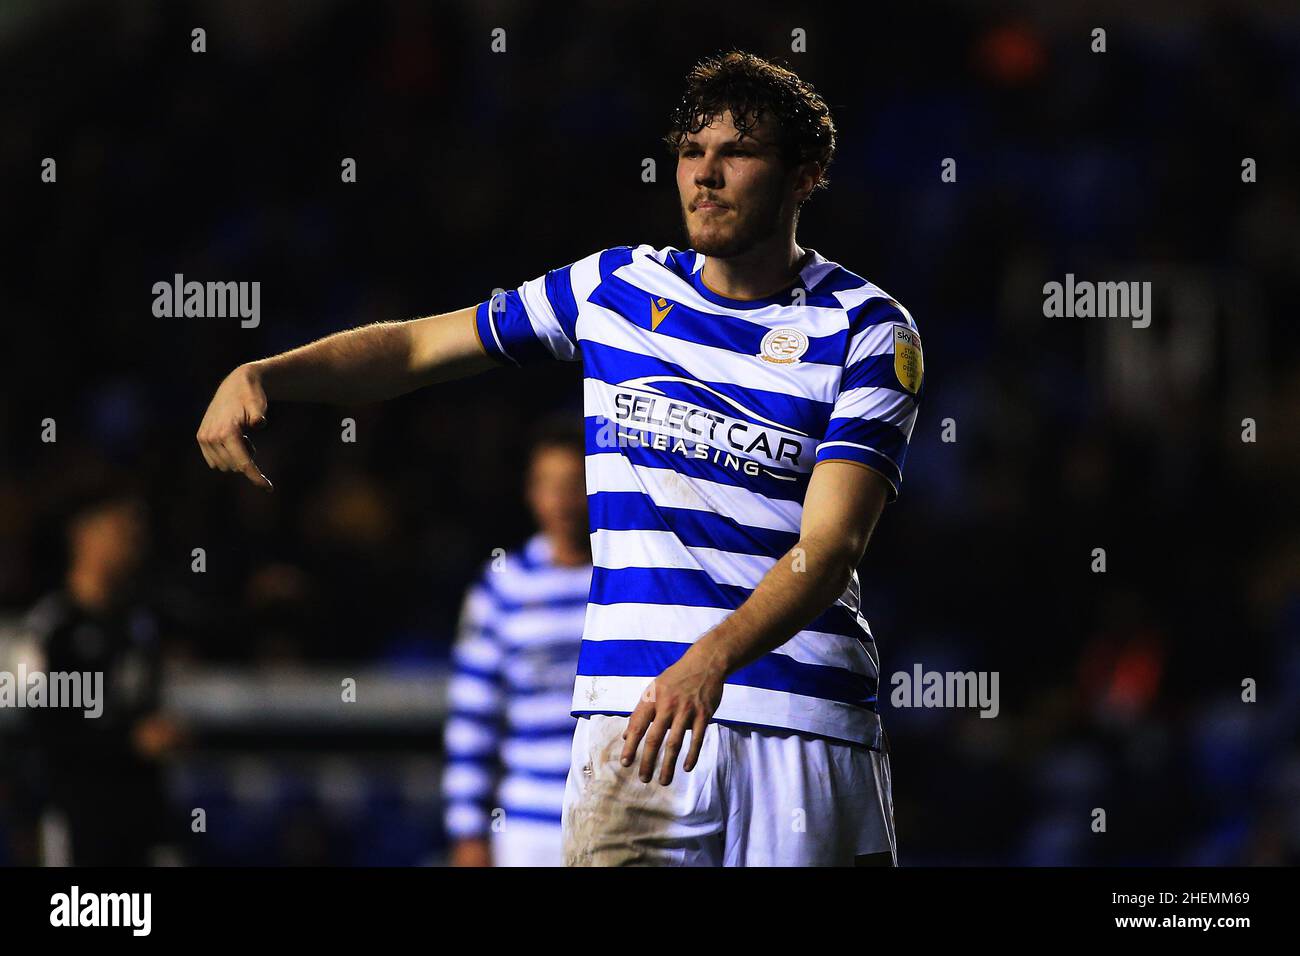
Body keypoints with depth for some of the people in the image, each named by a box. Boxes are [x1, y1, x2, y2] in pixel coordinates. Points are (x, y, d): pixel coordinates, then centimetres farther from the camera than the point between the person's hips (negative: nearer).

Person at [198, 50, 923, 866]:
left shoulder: (870, 332, -3)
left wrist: (713, 657, -31)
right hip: (632, 706, 2)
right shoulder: (617, 288, 11)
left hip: (809, 727, -2)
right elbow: (414, 347, 18)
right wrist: (260, 376, 0)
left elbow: (829, 544, -15)